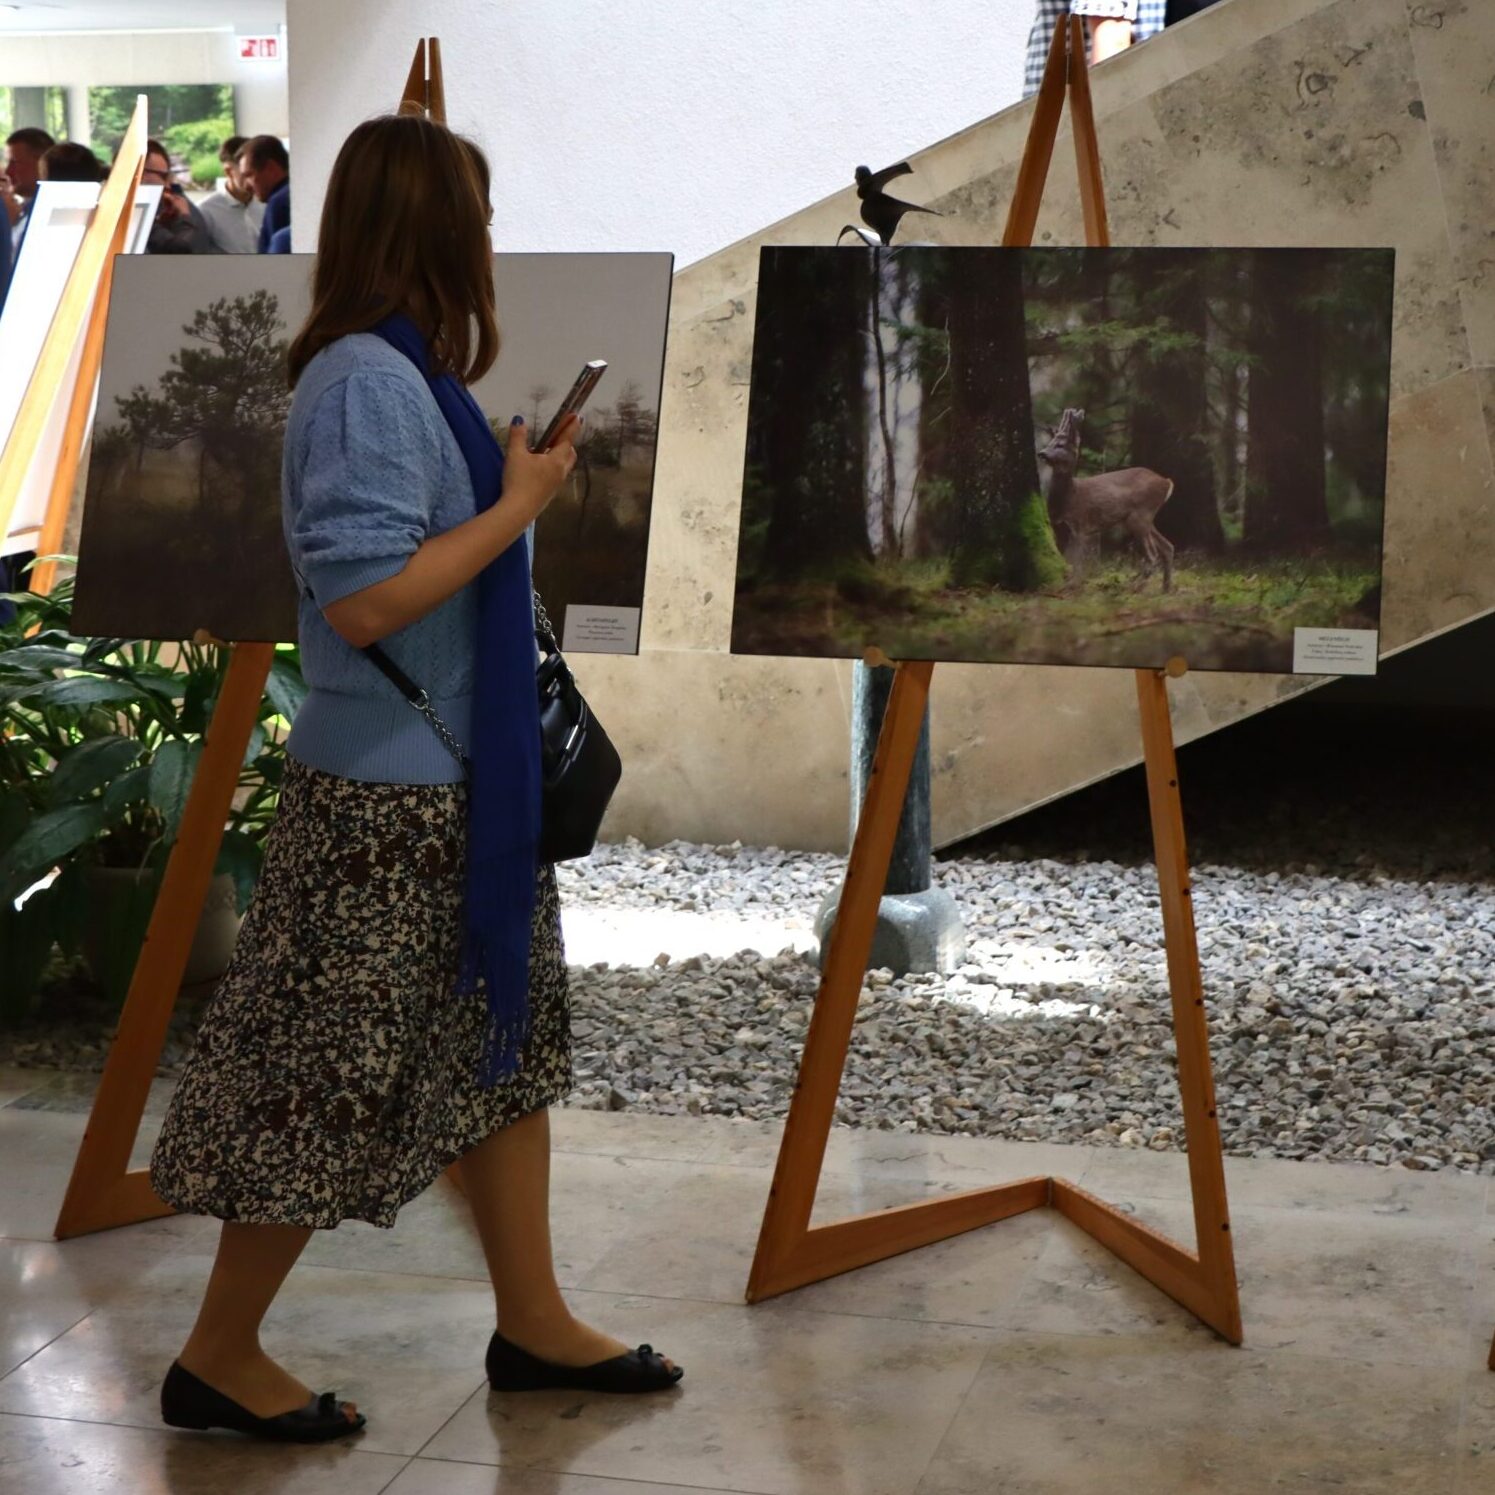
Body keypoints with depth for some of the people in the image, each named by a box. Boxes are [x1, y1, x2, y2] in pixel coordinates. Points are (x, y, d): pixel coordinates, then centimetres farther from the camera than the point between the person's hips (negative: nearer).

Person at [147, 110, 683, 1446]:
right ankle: (219, 1359, 18)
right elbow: (360, 597, -26)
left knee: (506, 1037, 16)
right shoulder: (369, 381, -20)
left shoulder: (406, 373, 9)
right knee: (336, 1082, 2)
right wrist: (519, 505, -19)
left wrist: (530, 476, 10)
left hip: (462, 783, 10)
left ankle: (534, 1322, 29)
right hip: (390, 797, -10)